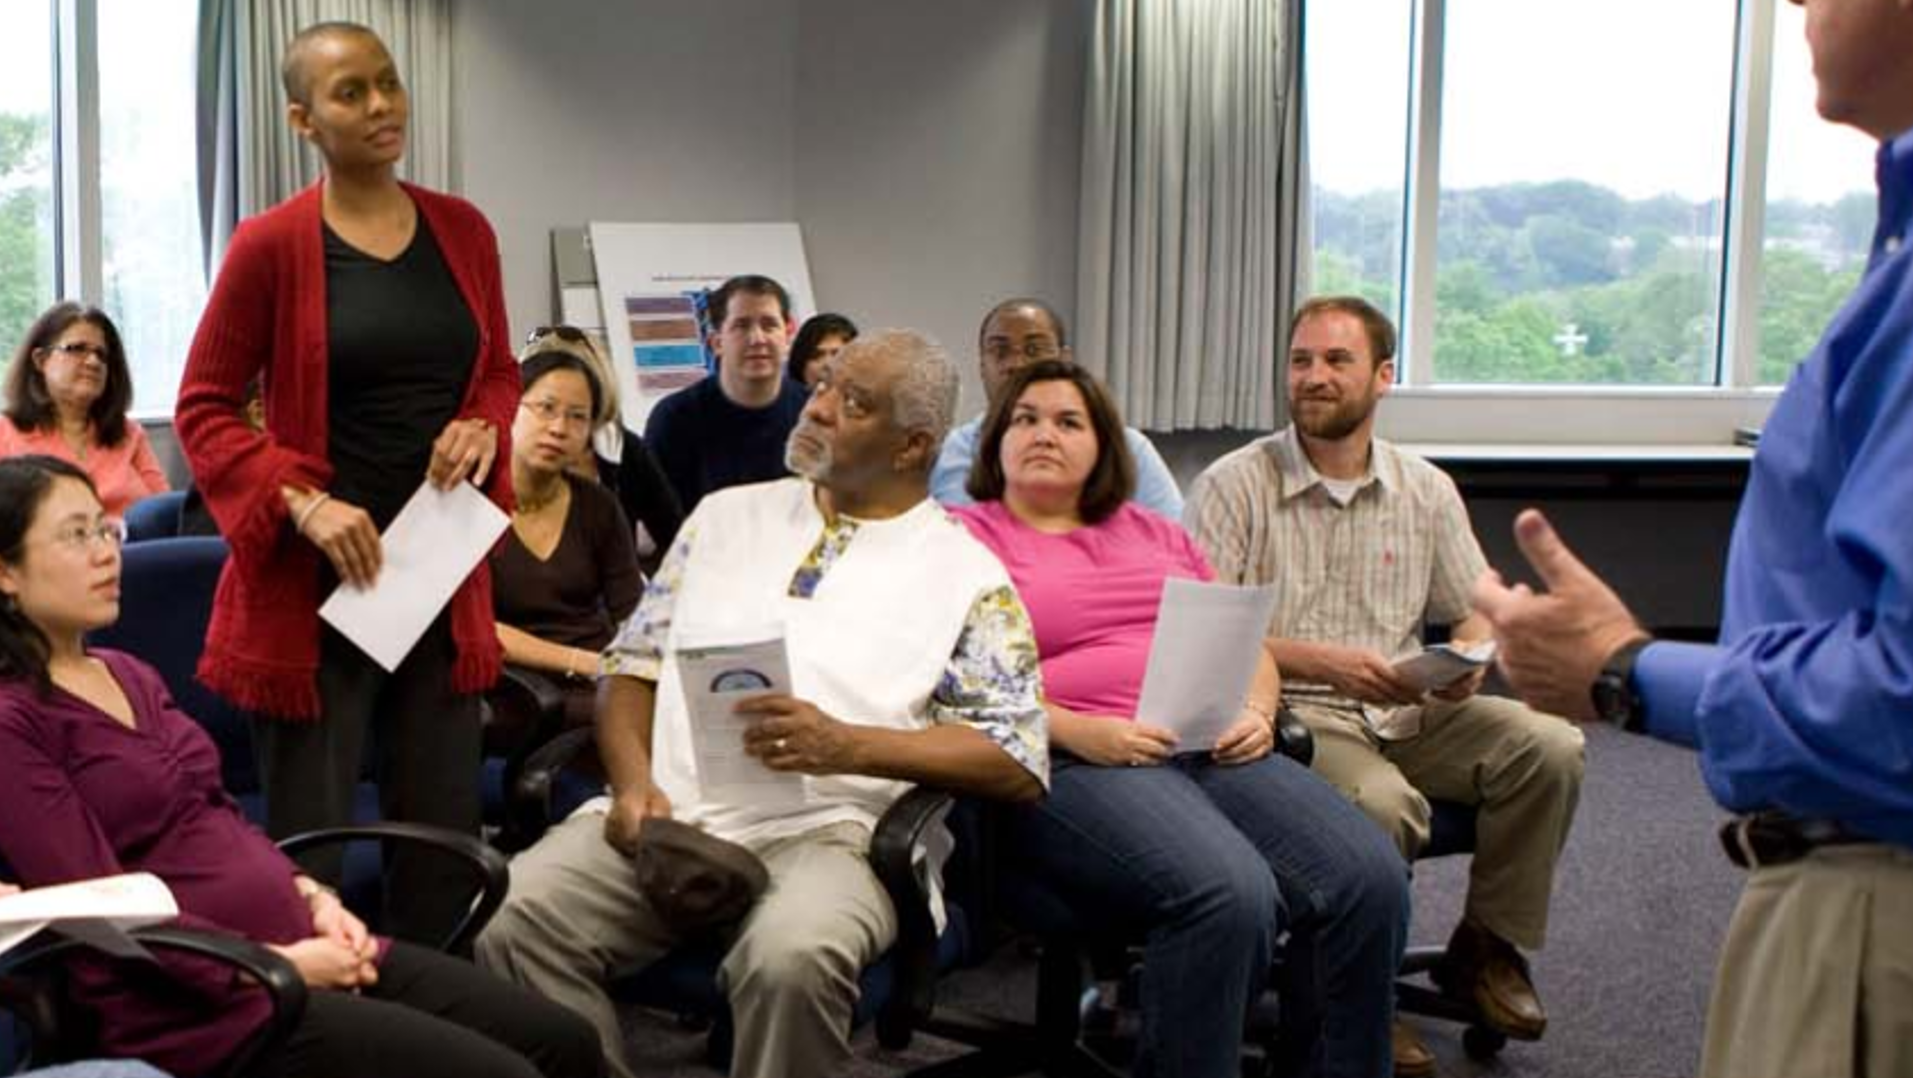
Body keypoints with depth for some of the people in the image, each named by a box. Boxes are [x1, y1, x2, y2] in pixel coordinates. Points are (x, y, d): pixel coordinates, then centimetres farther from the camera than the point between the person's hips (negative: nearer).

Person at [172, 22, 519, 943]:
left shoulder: (463, 231, 5)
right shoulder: (270, 245, -8)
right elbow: (203, 411, -4)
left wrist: (482, 429, -6)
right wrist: (305, 504, -17)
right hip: (313, 585, -4)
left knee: (447, 840, 11)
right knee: (307, 850, 2)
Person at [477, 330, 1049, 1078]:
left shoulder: (966, 575, 6)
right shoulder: (727, 515, 20)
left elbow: (1018, 765, -2)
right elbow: (634, 663, 19)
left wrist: (848, 745, -14)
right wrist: (634, 782, -2)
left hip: (827, 830, -3)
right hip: (666, 812, 4)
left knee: (793, 953, -36)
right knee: (512, 916, -23)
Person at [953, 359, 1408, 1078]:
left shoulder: (1157, 534, 27)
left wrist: (1257, 714, 2)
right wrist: (1077, 731, -15)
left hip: (1213, 750, 6)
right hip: (1071, 767, -5)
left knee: (1372, 877, -20)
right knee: (1230, 895, -33)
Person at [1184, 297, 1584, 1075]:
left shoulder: (1427, 491, 11)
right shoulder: (1234, 486, -3)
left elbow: (1474, 614, 15)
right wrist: (1319, 663, -23)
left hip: (1408, 712, 5)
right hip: (1294, 715, -5)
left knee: (1549, 746, -17)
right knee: (1382, 802, -34)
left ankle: (1487, 946, 5)